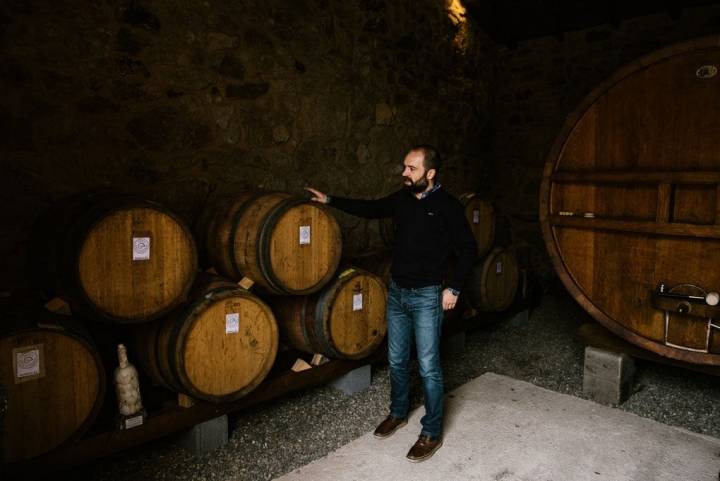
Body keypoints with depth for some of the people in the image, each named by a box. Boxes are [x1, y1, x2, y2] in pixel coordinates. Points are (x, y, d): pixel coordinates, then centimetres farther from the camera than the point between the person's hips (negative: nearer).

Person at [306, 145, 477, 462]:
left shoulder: (447, 205, -11)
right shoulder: (402, 198, 4)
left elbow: (467, 249, -7)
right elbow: (370, 209, 17)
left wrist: (453, 287, -10)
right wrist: (329, 200, 16)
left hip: (427, 296, -6)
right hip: (396, 292, 6)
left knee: (428, 367, 1)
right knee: (396, 361, 17)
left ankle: (432, 433, 18)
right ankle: (398, 414, 37)